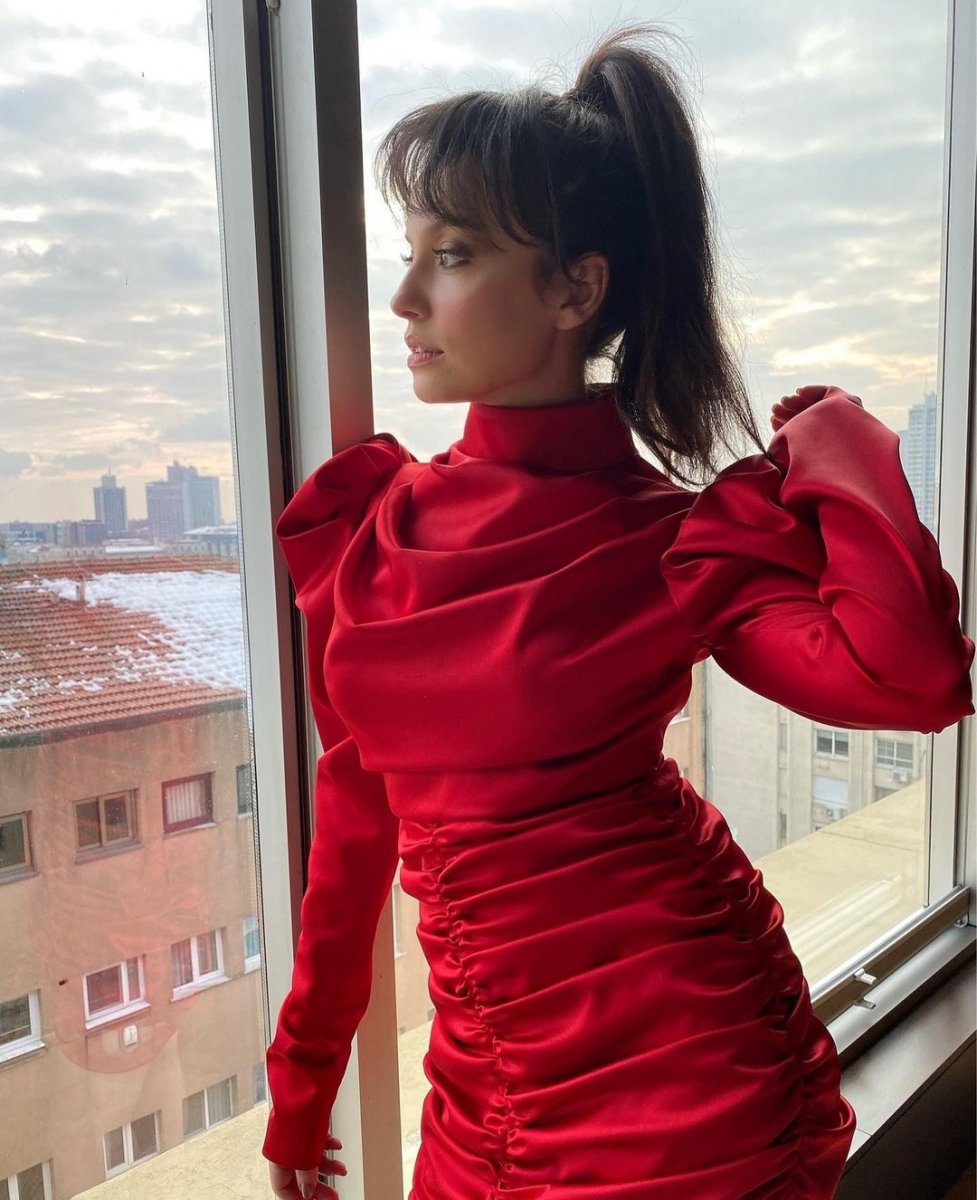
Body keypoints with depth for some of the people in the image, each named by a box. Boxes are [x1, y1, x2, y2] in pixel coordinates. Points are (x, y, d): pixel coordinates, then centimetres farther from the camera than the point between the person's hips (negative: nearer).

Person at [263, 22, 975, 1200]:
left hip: (680, 1082, -4)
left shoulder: (682, 539, -13)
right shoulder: (373, 524, -2)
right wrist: (303, 1078, 13)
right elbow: (357, 803, 5)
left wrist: (828, 441, -17)